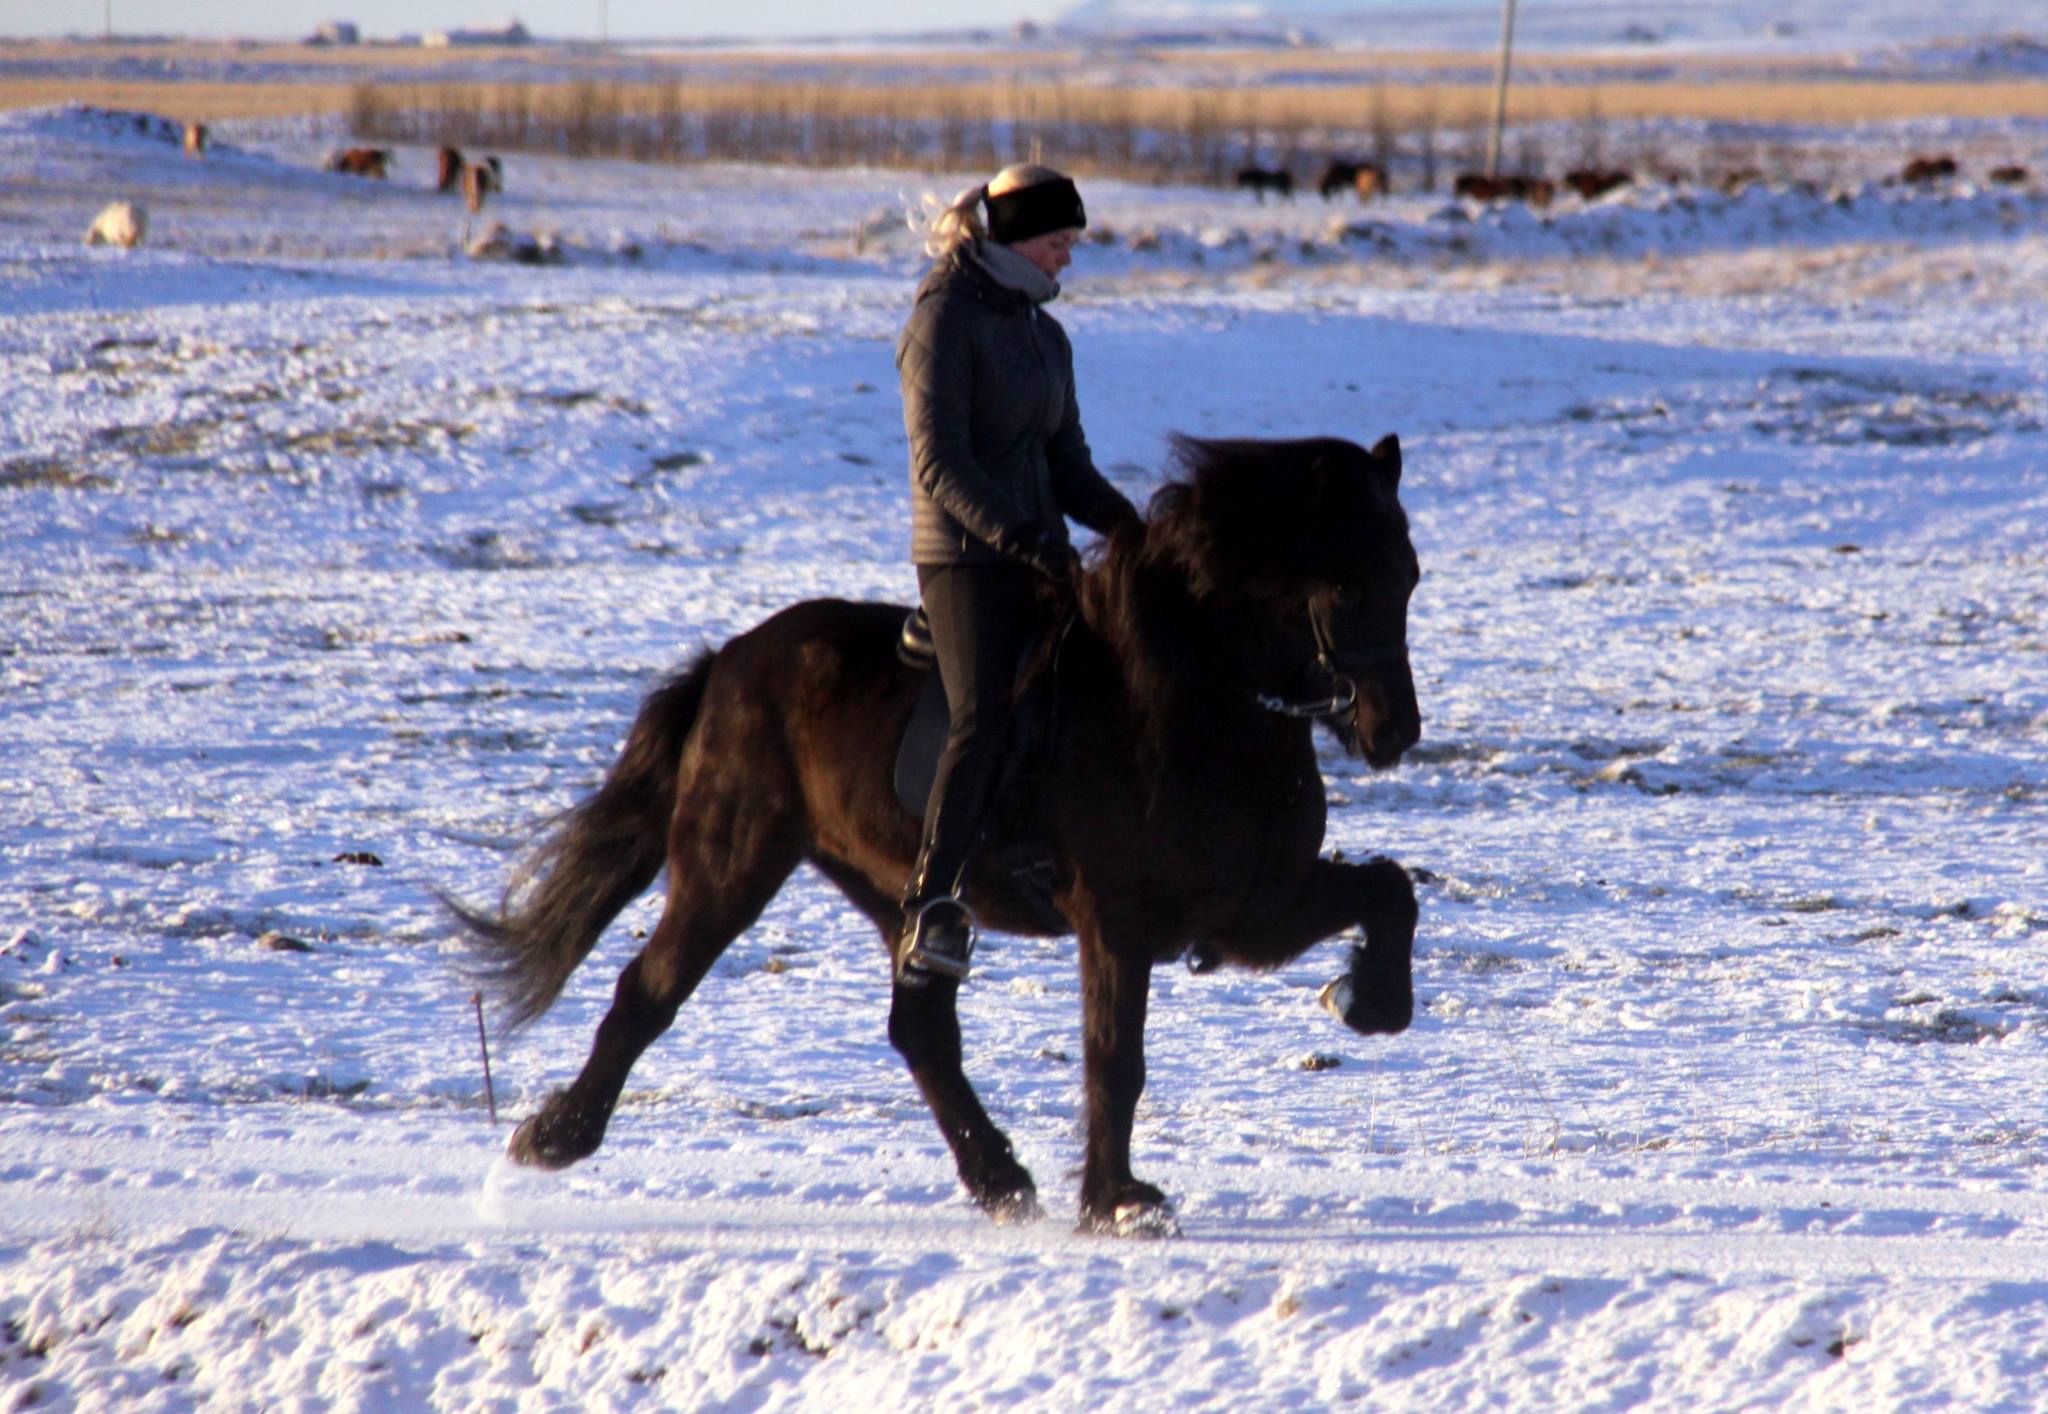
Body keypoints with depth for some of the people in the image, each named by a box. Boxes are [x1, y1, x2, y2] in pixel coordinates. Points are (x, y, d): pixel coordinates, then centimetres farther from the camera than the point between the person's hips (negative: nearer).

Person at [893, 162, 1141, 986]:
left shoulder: (1045, 336, 18)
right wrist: (1021, 539, -26)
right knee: (985, 720, -23)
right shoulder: (946, 322, -8)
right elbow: (938, 465, -17)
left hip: (1038, 560, 8)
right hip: (965, 558, -8)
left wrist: (1126, 524, -1)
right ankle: (932, 910, -32)